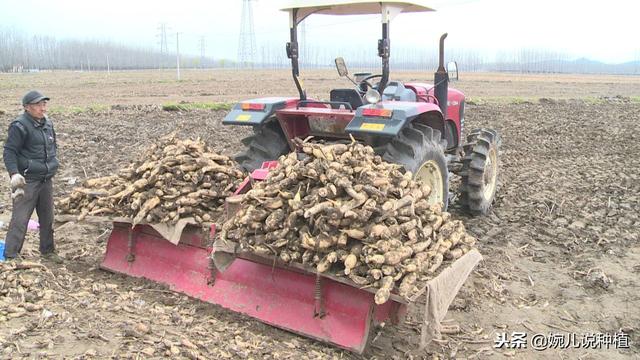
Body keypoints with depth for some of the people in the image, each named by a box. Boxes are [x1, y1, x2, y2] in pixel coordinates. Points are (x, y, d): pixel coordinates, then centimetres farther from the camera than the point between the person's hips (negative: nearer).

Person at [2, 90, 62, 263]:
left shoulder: (47, 124, 10)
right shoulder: (20, 126, -13)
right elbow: (9, 152, -15)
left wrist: (53, 164, 19)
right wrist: (14, 173, -27)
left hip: (46, 179, 8)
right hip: (27, 181, -8)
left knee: (47, 218, 16)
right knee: (20, 218, -6)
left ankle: (47, 250, 30)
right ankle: (10, 256, 2)